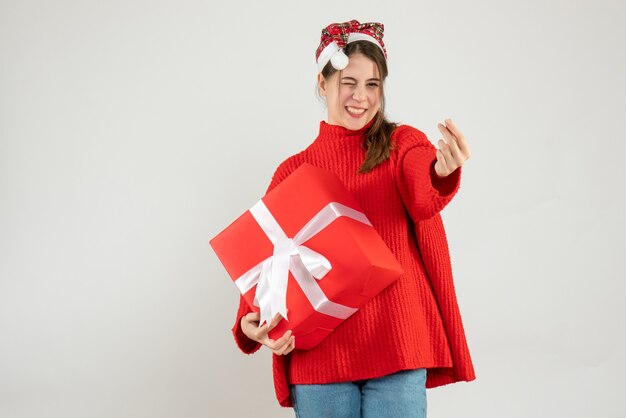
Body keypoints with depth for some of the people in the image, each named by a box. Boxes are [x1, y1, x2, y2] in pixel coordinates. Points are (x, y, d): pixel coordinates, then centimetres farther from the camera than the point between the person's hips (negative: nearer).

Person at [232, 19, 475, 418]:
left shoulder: (404, 144, 3)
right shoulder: (293, 171, 9)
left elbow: (424, 201, -18)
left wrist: (444, 173, -42)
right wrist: (249, 323, -11)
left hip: (395, 342, -1)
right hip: (318, 351, 2)